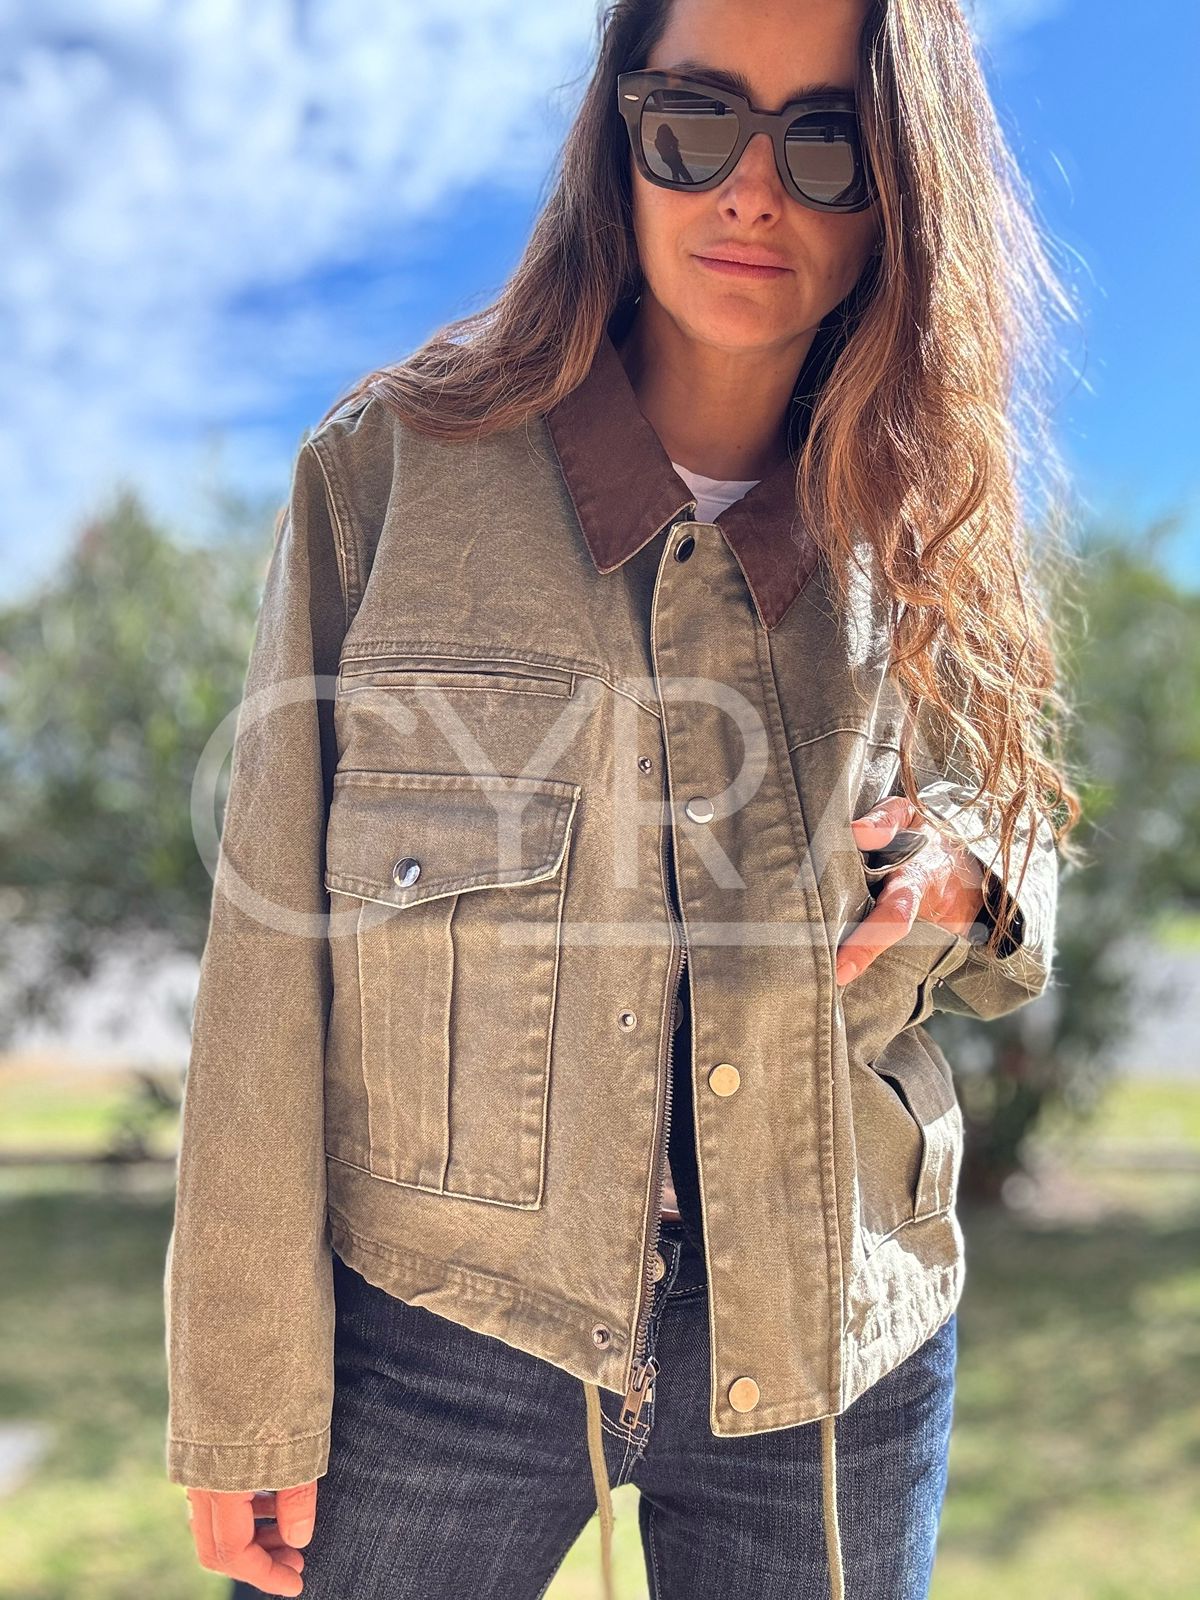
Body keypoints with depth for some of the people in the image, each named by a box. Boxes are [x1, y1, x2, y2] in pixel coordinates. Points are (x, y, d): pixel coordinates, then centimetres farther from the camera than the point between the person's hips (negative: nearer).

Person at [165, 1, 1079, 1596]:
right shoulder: (392, 463, -6)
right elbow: (274, 941, -6)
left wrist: (967, 879, -10)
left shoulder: (926, 525, 2)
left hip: (831, 1354, 3)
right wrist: (248, 1391, -6)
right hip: (437, 1337, -2)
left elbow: (1025, 861, 15)